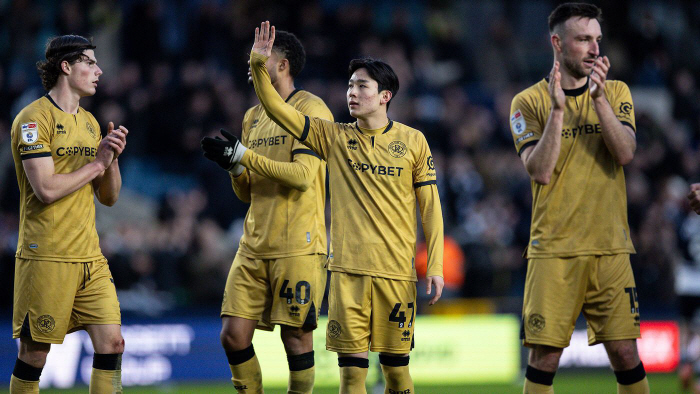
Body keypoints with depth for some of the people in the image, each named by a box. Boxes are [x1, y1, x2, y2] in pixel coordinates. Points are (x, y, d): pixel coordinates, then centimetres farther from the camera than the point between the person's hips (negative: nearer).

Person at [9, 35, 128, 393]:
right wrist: (96, 163, -8)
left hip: (89, 256, 7)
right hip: (46, 256, -7)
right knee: (34, 353, -1)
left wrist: (112, 158, -2)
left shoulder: (89, 122, 16)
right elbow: (47, 189, -19)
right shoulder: (34, 118, -8)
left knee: (111, 343, -2)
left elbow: (109, 197, 16)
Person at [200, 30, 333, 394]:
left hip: (298, 247, -7)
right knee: (233, 335, 0)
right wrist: (234, 166, -1)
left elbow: (303, 175, -17)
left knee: (296, 337, -3)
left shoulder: (310, 109, -5)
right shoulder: (253, 117, 17)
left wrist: (243, 155, -15)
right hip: (254, 246, 7)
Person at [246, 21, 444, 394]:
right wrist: (259, 65, -13)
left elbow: (430, 207, 5)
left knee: (395, 361, 4)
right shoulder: (335, 138, 6)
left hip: (396, 268, -1)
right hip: (347, 268, 1)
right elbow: (276, 109, 1)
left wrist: (435, 266, -1)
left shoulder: (412, 141, 4)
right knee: (352, 363, -3)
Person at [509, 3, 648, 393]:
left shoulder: (617, 92, 9)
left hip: (610, 248, 2)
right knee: (545, 356, -4)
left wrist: (598, 98, -16)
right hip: (554, 249, -2)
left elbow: (625, 153, -7)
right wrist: (557, 109, -17)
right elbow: (541, 172, -11)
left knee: (625, 353, 0)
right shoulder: (530, 102, 1)